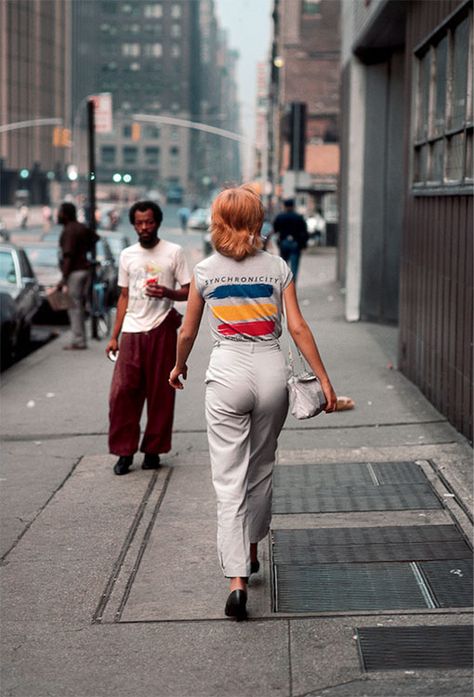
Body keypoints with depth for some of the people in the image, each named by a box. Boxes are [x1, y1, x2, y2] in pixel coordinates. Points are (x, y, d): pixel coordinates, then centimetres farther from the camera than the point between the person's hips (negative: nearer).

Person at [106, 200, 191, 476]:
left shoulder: (174, 252, 1)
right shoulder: (127, 255, 12)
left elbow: (189, 291, 1)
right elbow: (124, 297, 16)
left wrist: (168, 293, -20)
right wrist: (114, 336, 12)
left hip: (161, 330, -3)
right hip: (132, 331, 3)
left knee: (160, 393, 1)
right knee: (122, 392, -6)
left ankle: (153, 450, 12)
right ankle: (125, 452, 3)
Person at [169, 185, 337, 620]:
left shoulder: (205, 271, 1)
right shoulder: (278, 268, 1)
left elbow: (188, 332, 10)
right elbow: (298, 328, -3)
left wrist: (178, 367, 29)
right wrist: (323, 378, 3)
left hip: (227, 373, -2)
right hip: (271, 371, 2)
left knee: (229, 481, -2)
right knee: (261, 469, 21)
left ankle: (237, 581, -12)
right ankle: (250, 551, 39)